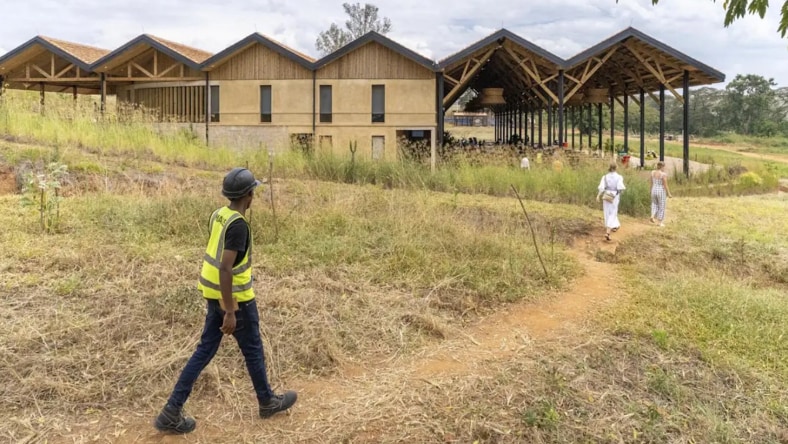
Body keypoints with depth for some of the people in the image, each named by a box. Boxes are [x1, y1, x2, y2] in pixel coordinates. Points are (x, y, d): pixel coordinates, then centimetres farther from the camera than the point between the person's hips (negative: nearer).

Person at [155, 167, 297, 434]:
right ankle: (267, 402, 32)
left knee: (205, 351, 13)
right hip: (236, 299, -8)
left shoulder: (218, 215, 5)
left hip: (214, 295, 8)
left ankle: (172, 411, 13)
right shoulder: (238, 225, -23)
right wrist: (230, 312, -24)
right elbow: (225, 268, -27)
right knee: (253, 351, 12)